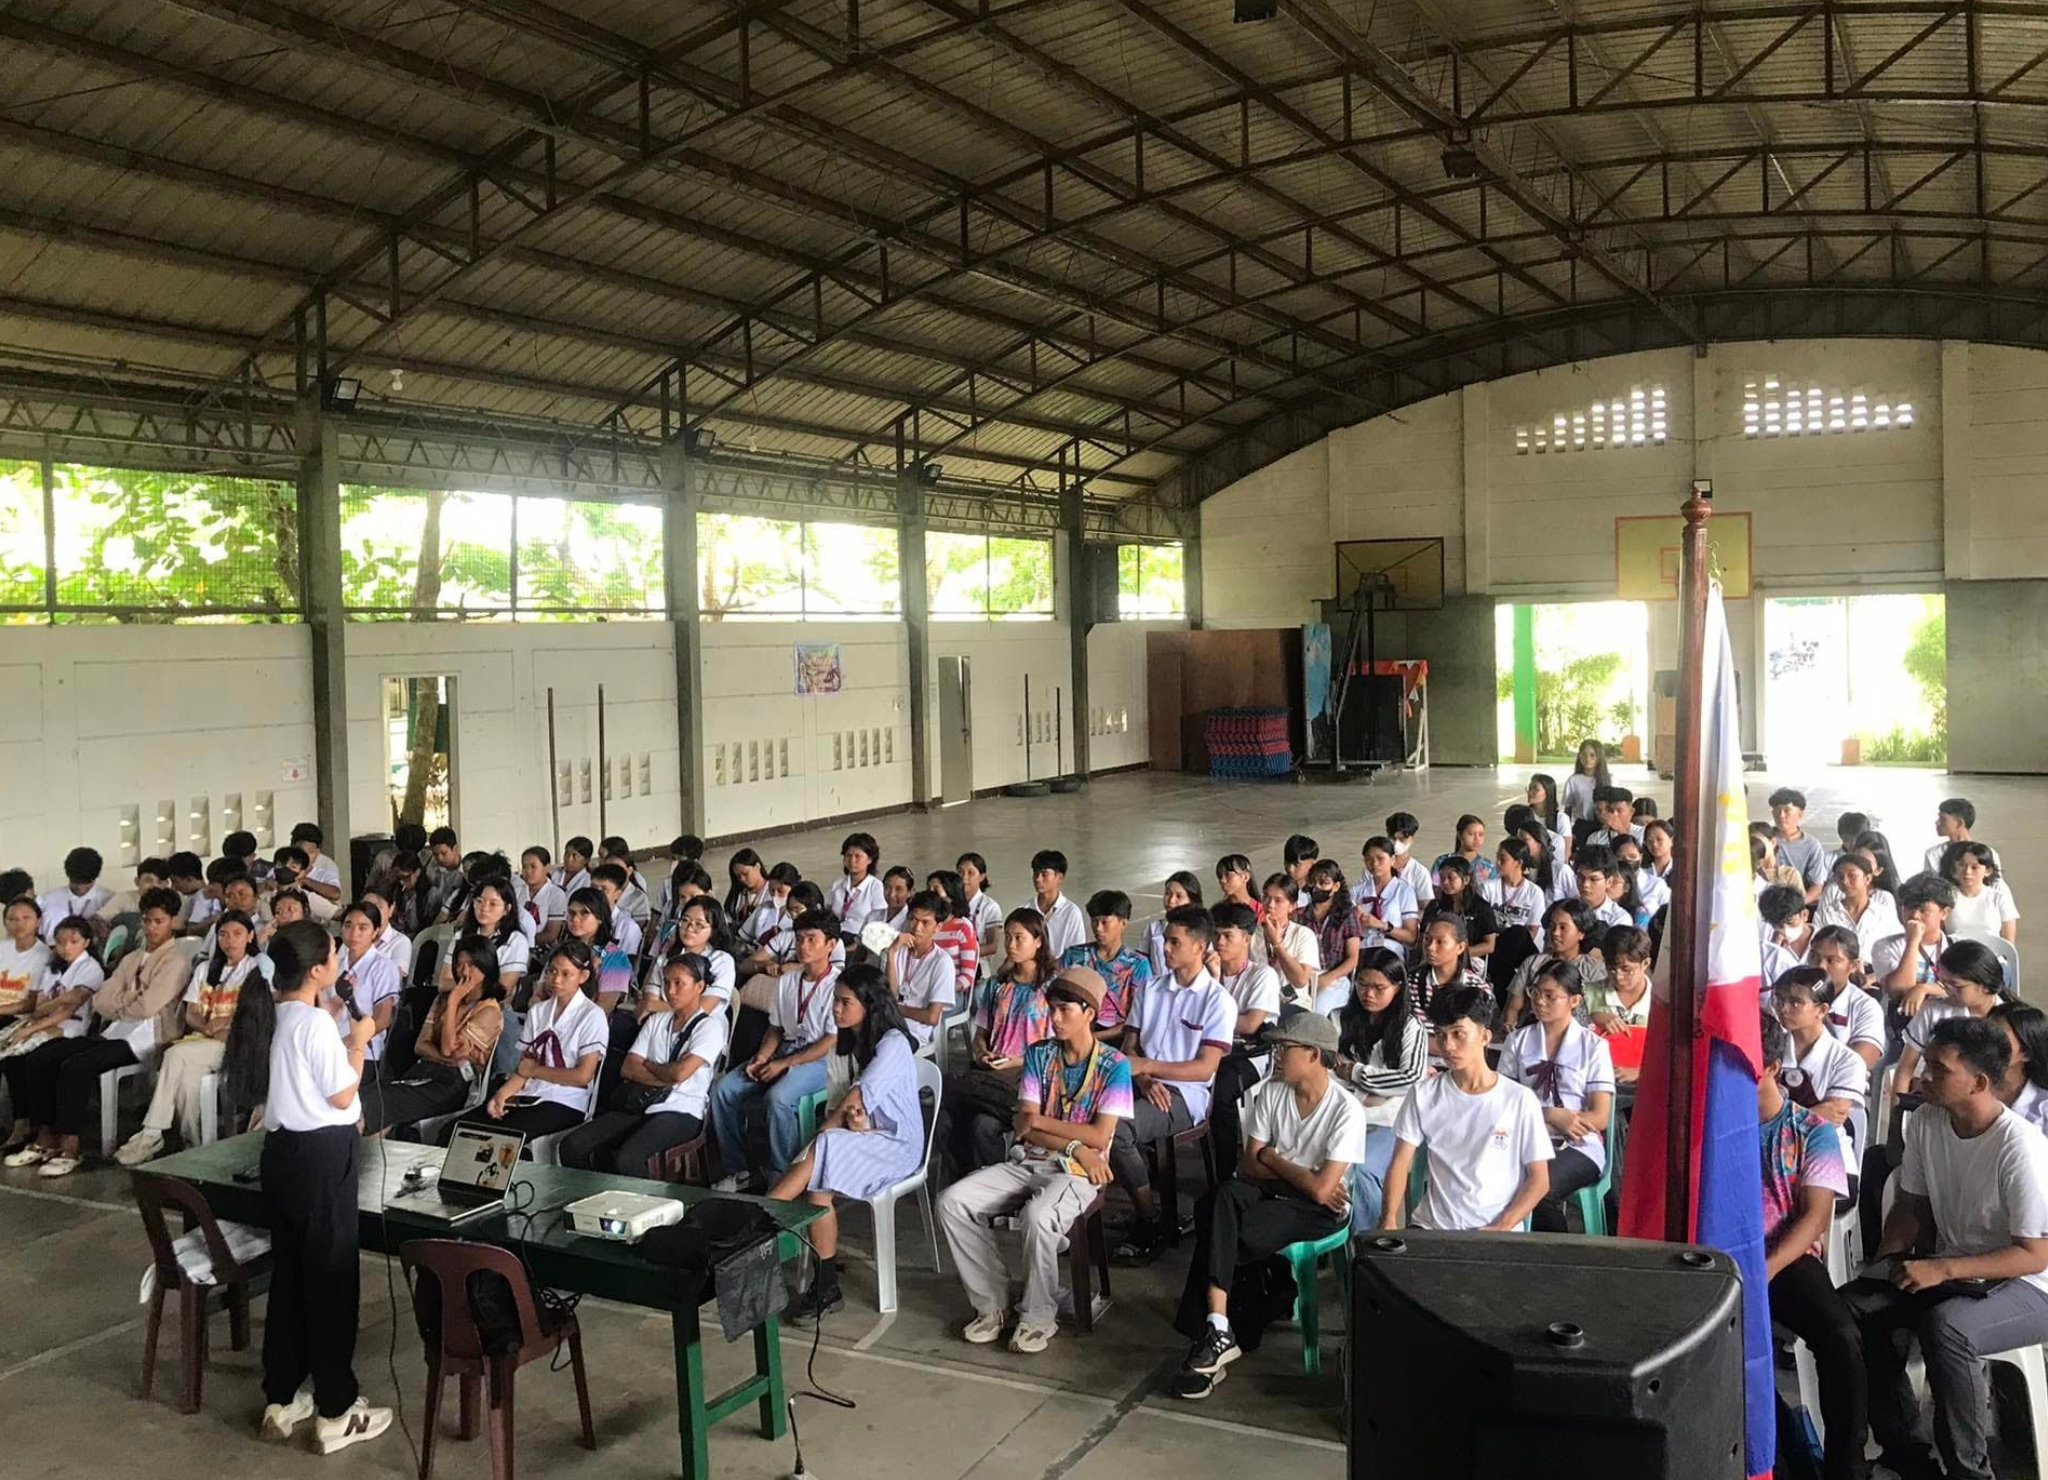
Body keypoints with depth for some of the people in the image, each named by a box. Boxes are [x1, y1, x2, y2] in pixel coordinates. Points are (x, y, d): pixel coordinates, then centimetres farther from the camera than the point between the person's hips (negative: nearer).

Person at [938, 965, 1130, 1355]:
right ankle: (993, 1303, -3)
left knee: (1037, 1216, -37)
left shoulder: (1114, 1065, -5)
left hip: (1077, 1173, -5)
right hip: (1029, 1162, 5)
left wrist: (1040, 1122, -8)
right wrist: (1074, 1146, -14)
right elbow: (1024, 1128, 1)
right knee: (953, 1201, -16)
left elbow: (1099, 1137, -13)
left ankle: (1039, 1317, -13)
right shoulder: (1039, 1055, 7)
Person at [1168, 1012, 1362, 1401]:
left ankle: (1217, 1333, -13)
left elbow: (1320, 1189, -19)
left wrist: (1270, 1157, -6)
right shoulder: (1271, 1092, 3)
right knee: (1223, 1195, -31)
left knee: (1217, 1234, -28)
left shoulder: (1347, 1111, -14)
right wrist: (1301, 1176, -10)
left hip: (1318, 1210, -5)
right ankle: (1218, 1331, -30)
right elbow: (1249, 1166, 3)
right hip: (1270, 1192, 5)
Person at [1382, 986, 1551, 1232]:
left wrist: (1502, 1228, -11)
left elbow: (1539, 1179, 1)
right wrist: (1389, 1219, -11)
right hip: (1433, 1226, 1)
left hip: (1497, 1231, -1)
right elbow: (1400, 1163, 4)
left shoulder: (1519, 1099, -1)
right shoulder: (1424, 1095, 6)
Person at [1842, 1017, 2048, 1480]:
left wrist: (1943, 1269, -28)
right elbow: (1912, 1206, 10)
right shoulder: (1925, 1125, -3)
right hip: (1948, 1273, 7)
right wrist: (1889, 1255, -9)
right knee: (1852, 1308, -15)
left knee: (1945, 1325, -36)